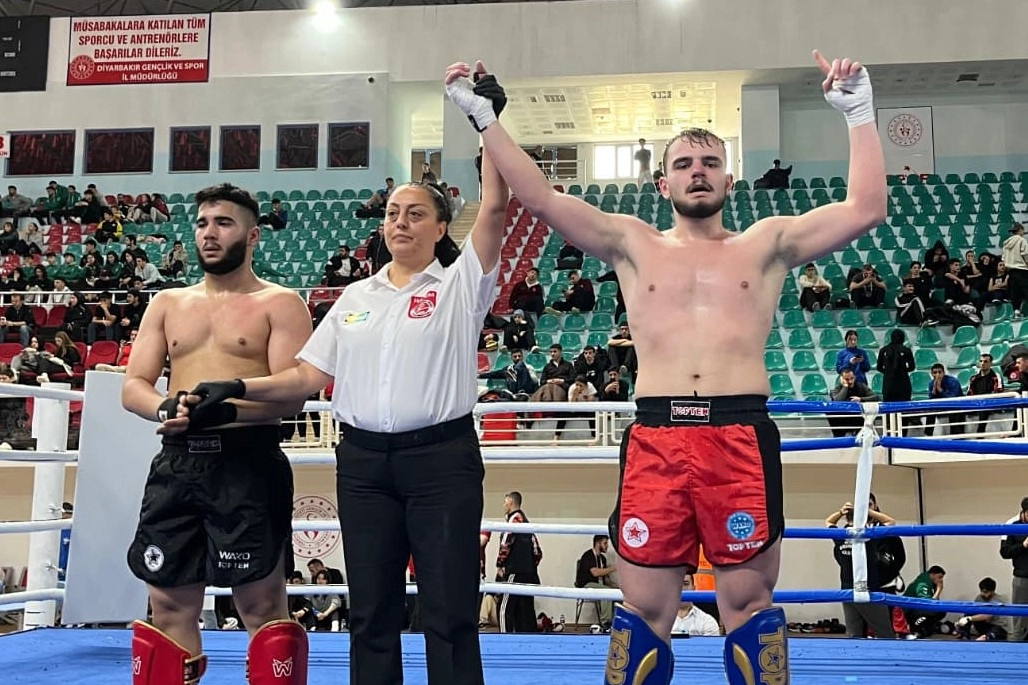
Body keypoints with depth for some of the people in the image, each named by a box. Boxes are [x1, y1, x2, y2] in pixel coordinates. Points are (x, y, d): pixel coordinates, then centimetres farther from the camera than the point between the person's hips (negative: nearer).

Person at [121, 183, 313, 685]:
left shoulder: (280, 304, 1)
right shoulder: (167, 304, 16)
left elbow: (292, 395, -10)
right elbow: (133, 386, 10)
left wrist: (225, 408, -25)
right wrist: (165, 408, -13)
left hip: (248, 462, -5)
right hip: (177, 463, 5)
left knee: (262, 604, -1)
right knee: (170, 605, 10)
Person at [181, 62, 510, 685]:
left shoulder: (460, 284, 2)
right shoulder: (356, 297, 15)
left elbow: (495, 208, -12)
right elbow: (310, 375, 12)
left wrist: (490, 120, -14)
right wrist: (237, 388, -1)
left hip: (441, 459, -4)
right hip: (364, 463, 5)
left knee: (450, 615, 0)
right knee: (371, 613, 10)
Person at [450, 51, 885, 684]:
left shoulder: (769, 243, 13)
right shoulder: (632, 243, 14)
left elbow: (866, 209, 4)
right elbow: (541, 198, 7)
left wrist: (860, 113, 0)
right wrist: (486, 118, 3)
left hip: (742, 438, 0)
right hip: (655, 439, 1)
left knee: (748, 603, 5)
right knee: (645, 608, 5)